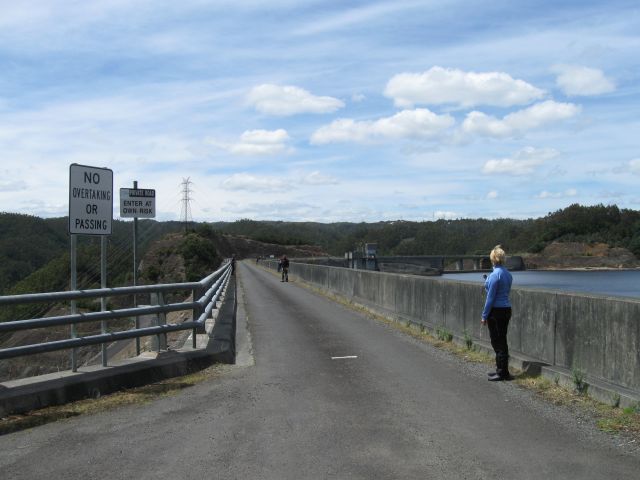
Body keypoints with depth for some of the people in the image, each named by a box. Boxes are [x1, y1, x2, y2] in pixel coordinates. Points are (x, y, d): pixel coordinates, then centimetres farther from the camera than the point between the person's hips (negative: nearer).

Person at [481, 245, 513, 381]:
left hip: (496, 311, -9)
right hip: (507, 309, 9)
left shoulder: (495, 275, -17)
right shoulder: (507, 274, 9)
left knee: (497, 342, -1)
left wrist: (484, 315, -10)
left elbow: (490, 297, -16)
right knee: (502, 341, 15)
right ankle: (502, 370, 23)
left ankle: (502, 373, 4)